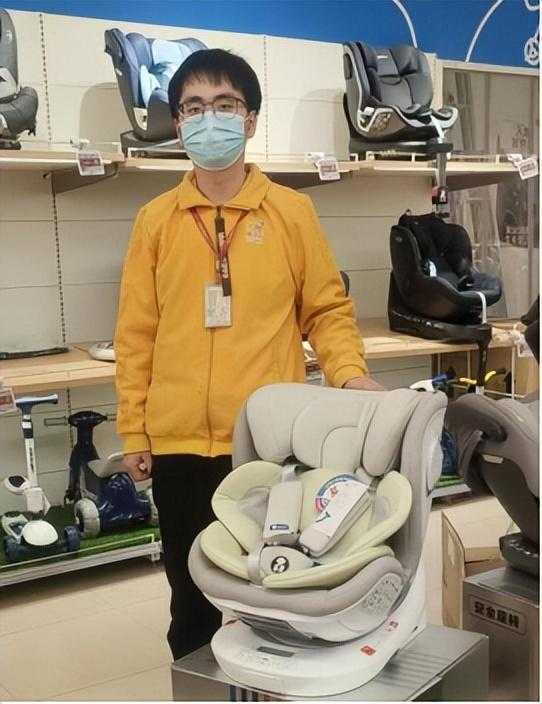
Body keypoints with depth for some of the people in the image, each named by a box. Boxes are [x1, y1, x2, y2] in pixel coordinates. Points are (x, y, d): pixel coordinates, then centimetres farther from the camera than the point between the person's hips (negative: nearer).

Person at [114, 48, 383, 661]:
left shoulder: (292, 211, 1)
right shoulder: (155, 220, 4)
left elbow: (327, 309, 5)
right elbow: (136, 334, 4)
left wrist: (349, 374, -13)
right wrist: (133, 432, 2)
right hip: (179, 444, 2)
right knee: (192, 595, 16)